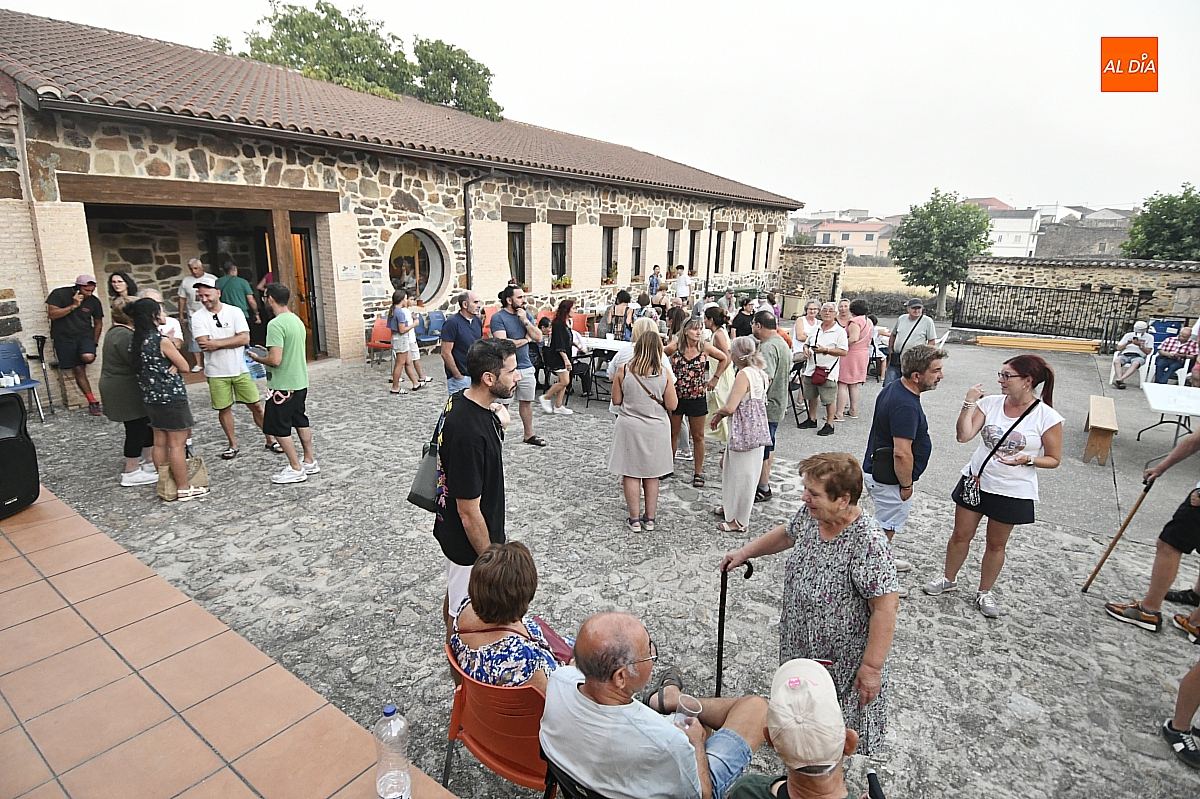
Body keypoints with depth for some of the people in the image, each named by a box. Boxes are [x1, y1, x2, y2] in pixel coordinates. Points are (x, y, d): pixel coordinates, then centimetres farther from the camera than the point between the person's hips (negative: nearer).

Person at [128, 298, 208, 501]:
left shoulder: (136, 341, 5)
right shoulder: (162, 341, -18)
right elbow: (184, 367, -11)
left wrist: (170, 367, -3)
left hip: (151, 398, 8)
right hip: (171, 398, -8)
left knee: (160, 443, 15)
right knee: (177, 444, -1)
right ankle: (184, 488, 6)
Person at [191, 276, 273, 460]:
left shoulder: (234, 312, -3)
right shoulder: (198, 318, -3)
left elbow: (245, 338, -14)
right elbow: (204, 345, -15)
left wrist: (217, 343, -16)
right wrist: (232, 341, -14)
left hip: (240, 369, 0)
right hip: (216, 372, 1)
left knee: (255, 405, 4)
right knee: (224, 409, 9)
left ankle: (271, 439, 16)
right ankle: (233, 445, 24)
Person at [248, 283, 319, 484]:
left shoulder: (276, 324, -21)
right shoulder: (297, 320, 7)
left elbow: (275, 360, -26)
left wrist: (258, 358, -7)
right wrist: (267, 350, 18)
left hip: (283, 385, -9)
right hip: (300, 381, 9)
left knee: (278, 427, 3)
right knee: (300, 421, 19)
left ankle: (296, 469, 8)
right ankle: (310, 462, 27)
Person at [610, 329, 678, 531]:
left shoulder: (623, 370, -10)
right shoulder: (664, 374, -10)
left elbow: (616, 400, -3)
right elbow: (672, 405, -7)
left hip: (629, 426, -1)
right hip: (656, 429, 1)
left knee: (631, 474, 10)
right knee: (652, 475, 15)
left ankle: (634, 519, 15)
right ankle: (649, 519, 22)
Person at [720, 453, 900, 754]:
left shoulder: (868, 542, -33)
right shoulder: (810, 514, -10)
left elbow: (886, 608, -28)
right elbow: (787, 534, 12)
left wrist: (872, 666, -24)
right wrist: (745, 552, 13)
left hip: (842, 658, -7)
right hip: (800, 644, 7)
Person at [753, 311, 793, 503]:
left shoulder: (768, 347, -23)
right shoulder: (782, 343, 11)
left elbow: (765, 379, -31)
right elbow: (788, 368, 23)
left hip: (766, 406, -11)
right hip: (778, 404, 11)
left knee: (762, 449, -1)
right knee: (768, 445, 22)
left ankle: (762, 489, 9)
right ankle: (765, 480, 35)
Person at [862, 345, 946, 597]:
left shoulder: (894, 388, 1)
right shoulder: (906, 406, -30)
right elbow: (902, 453, -32)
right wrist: (906, 484, -19)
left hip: (876, 469, 10)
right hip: (889, 479, -10)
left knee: (886, 525, 28)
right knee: (886, 529, 6)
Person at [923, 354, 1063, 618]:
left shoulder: (1048, 417, -14)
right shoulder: (990, 403, -7)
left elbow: (1054, 459, -6)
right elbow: (964, 435, -14)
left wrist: (1027, 460, -24)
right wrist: (969, 403, -18)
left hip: (1012, 492, -2)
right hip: (975, 481, 3)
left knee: (996, 545, 15)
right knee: (961, 536, 14)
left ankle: (984, 593, 34)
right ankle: (949, 580, 36)